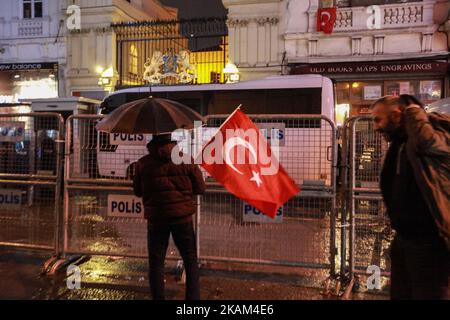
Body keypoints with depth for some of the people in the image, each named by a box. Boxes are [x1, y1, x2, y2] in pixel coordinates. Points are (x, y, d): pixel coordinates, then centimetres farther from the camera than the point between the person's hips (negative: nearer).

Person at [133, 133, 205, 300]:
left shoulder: (143, 164, -4)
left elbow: (137, 192, 7)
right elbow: (200, 188, -1)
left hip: (156, 218, 0)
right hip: (182, 217, 0)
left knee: (156, 263, 12)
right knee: (191, 261, 13)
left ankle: (158, 297, 16)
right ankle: (193, 297, 14)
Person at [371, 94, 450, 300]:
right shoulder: (399, 144, 9)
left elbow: (424, 139, -40)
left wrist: (414, 111, -23)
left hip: (429, 243, -9)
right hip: (402, 238, 9)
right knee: (400, 295, 19)